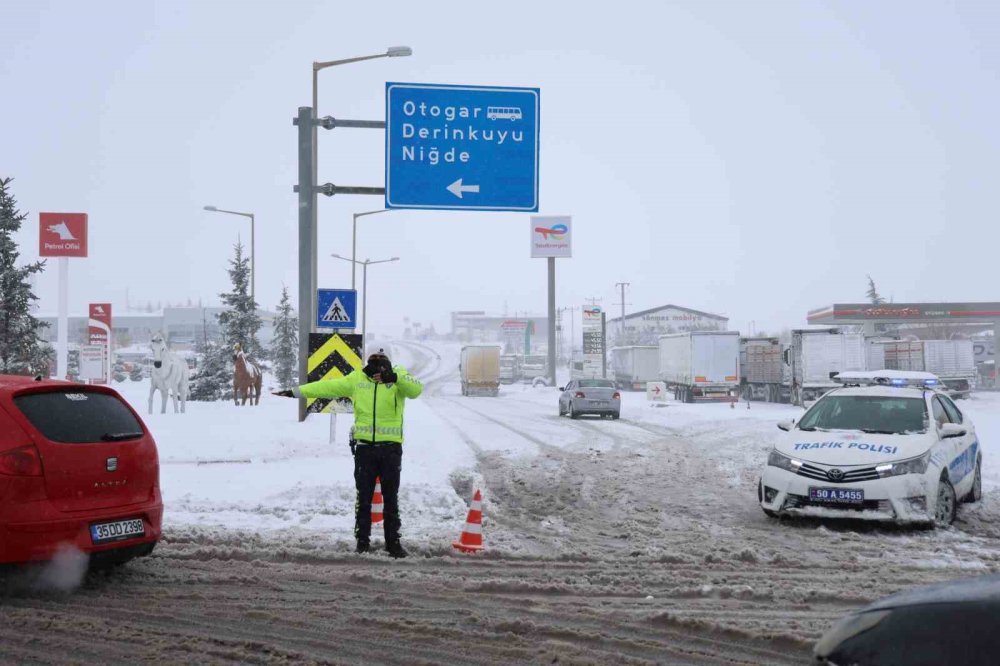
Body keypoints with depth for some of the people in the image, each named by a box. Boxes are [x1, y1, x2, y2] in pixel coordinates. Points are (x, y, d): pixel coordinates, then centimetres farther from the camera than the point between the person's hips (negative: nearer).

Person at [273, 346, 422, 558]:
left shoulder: (399, 376, 0)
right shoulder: (357, 379, 7)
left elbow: (416, 390, -19)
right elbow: (328, 386, 9)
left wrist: (395, 378, -36)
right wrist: (296, 391, 6)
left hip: (391, 446, -2)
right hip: (365, 446, 2)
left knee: (391, 498, 6)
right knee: (364, 497, 6)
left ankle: (393, 542, 13)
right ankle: (362, 540, 15)